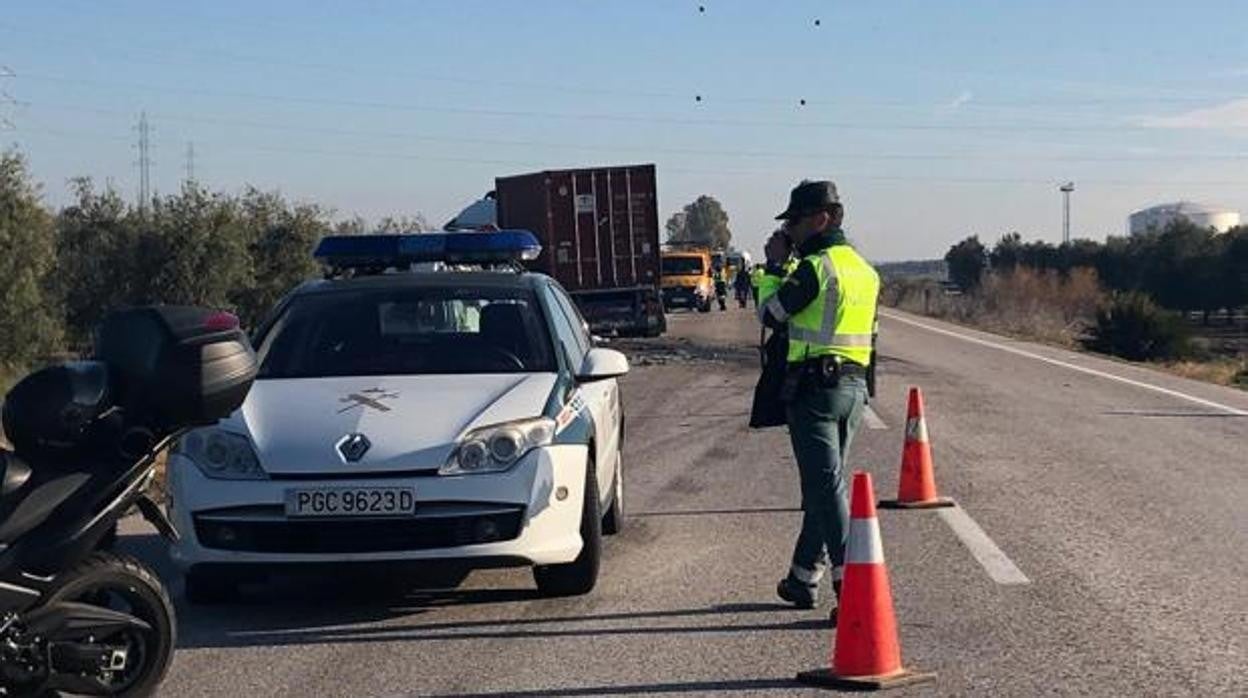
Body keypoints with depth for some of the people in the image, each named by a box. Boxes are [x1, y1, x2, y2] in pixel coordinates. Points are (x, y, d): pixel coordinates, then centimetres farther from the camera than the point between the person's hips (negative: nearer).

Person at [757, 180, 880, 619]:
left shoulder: (815, 267, -14)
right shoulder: (863, 269, 13)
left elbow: (770, 314, -8)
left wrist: (774, 265, 4)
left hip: (815, 386, -9)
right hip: (854, 386, 9)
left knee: (828, 486, -9)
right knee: (822, 484, 16)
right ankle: (803, 577, 27)